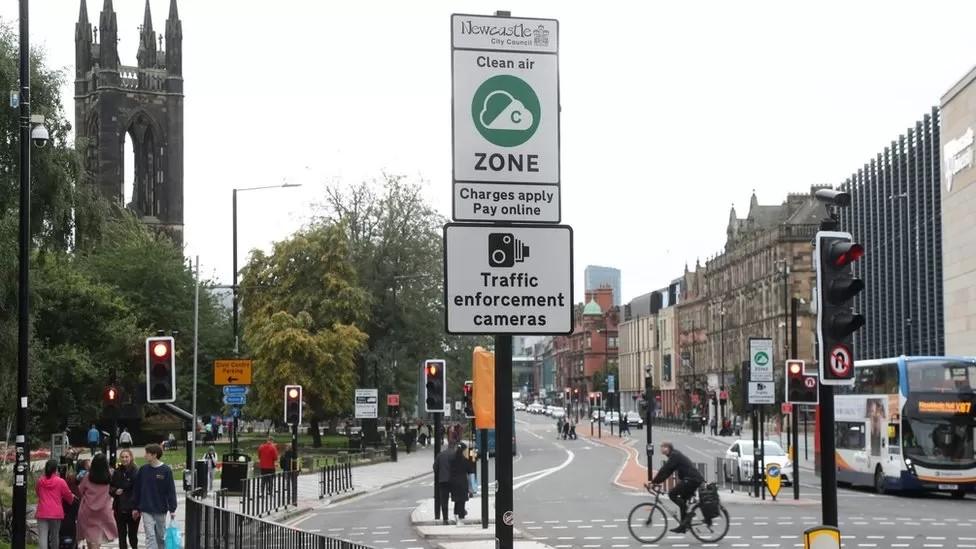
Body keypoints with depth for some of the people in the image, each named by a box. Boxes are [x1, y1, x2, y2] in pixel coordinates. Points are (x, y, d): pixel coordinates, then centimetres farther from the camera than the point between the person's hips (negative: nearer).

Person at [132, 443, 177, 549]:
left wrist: (172, 509, -9)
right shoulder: (143, 470, 1)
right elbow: (136, 489, 8)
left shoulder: (166, 470, -7)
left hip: (161, 510, -1)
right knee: (150, 536, -7)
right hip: (146, 510, 1)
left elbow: (171, 491, -6)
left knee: (161, 536, 11)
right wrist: (136, 508, 8)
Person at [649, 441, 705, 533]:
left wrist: (654, 481, -11)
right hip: (696, 479, 10)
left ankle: (688, 514, -10)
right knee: (682, 500, 15)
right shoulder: (676, 455, 22)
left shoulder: (674, 456, -9)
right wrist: (657, 481, 18)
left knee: (672, 494, -9)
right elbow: (667, 471, 24)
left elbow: (664, 470, -15)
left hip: (691, 480, -10)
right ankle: (683, 526, 17)